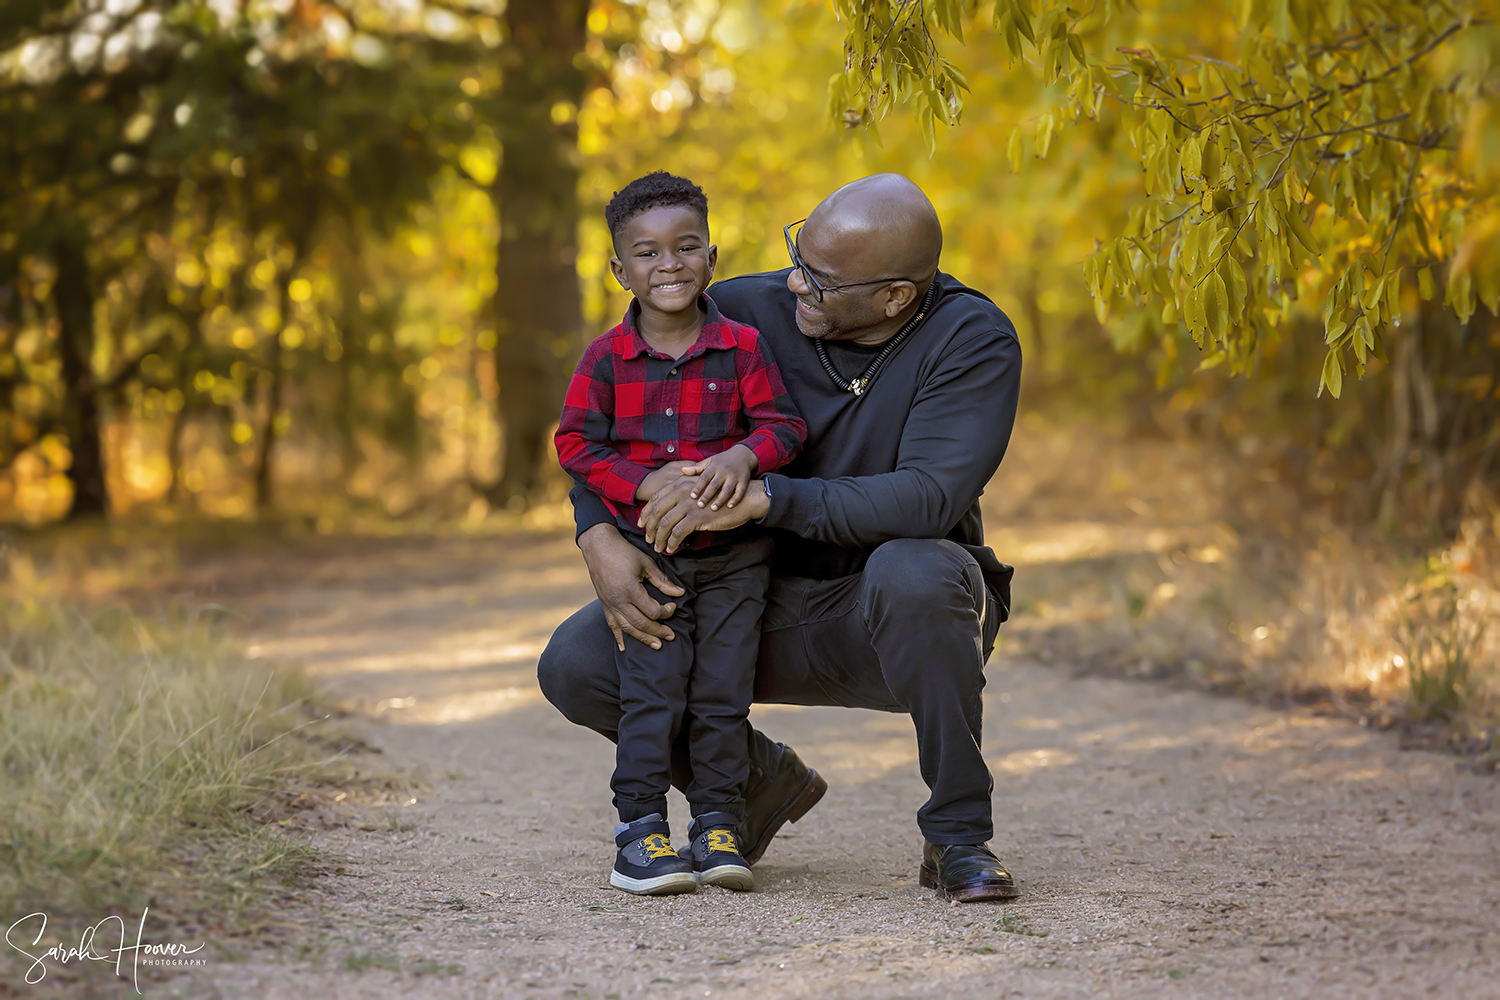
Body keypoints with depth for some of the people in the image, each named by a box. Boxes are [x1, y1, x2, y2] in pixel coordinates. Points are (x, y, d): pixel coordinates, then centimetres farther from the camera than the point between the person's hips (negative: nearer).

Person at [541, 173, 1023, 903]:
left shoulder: (973, 341, -18)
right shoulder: (746, 312, -8)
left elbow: (928, 499, -32)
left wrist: (761, 498, -38)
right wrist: (599, 540, -19)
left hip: (886, 624, -4)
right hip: (762, 609, 4)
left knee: (915, 573, -40)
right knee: (574, 665, -15)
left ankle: (958, 836, -19)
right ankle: (758, 780, 13)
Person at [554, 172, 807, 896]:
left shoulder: (742, 347, -2)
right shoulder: (606, 358, -3)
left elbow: (783, 423, -2)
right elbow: (576, 442, -4)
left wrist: (744, 455, -23)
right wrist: (644, 483, -18)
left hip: (734, 554, 1)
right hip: (645, 553, -1)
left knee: (723, 692, 4)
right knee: (650, 692, -4)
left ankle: (718, 827, 13)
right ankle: (640, 830, 2)